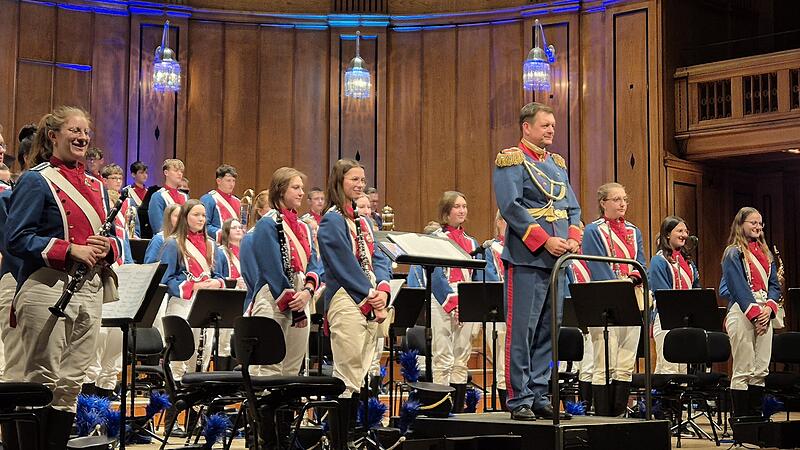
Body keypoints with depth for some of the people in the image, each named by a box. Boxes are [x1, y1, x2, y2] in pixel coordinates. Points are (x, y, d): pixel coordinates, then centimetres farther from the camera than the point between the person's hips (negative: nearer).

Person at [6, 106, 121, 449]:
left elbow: (110, 238, 20)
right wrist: (71, 250, -19)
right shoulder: (37, 181, -5)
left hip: (90, 290, 7)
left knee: (71, 384, 10)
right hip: (47, 289, -7)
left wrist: (106, 248, -5)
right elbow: (17, 239, -12)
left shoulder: (97, 187, 16)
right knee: (43, 382, -3)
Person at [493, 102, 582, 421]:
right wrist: (544, 240, -18)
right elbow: (511, 206, -14)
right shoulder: (511, 161, -3)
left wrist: (573, 238, -2)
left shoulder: (558, 164, 20)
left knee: (548, 331, 9)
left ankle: (540, 396, 15)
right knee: (522, 330, -5)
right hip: (526, 259, -7)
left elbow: (572, 207, 17)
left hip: (556, 259, 7)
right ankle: (519, 400, 0)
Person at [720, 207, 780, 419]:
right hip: (742, 313, -7)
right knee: (743, 371, -6)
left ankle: (757, 417, 11)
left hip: (764, 314, 7)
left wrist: (769, 308, -5)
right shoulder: (734, 253, -2)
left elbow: (774, 285, 14)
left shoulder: (766, 254, 19)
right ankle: (740, 420, -2)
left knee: (761, 370, 5)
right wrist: (754, 313, -16)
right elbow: (738, 287, -10)